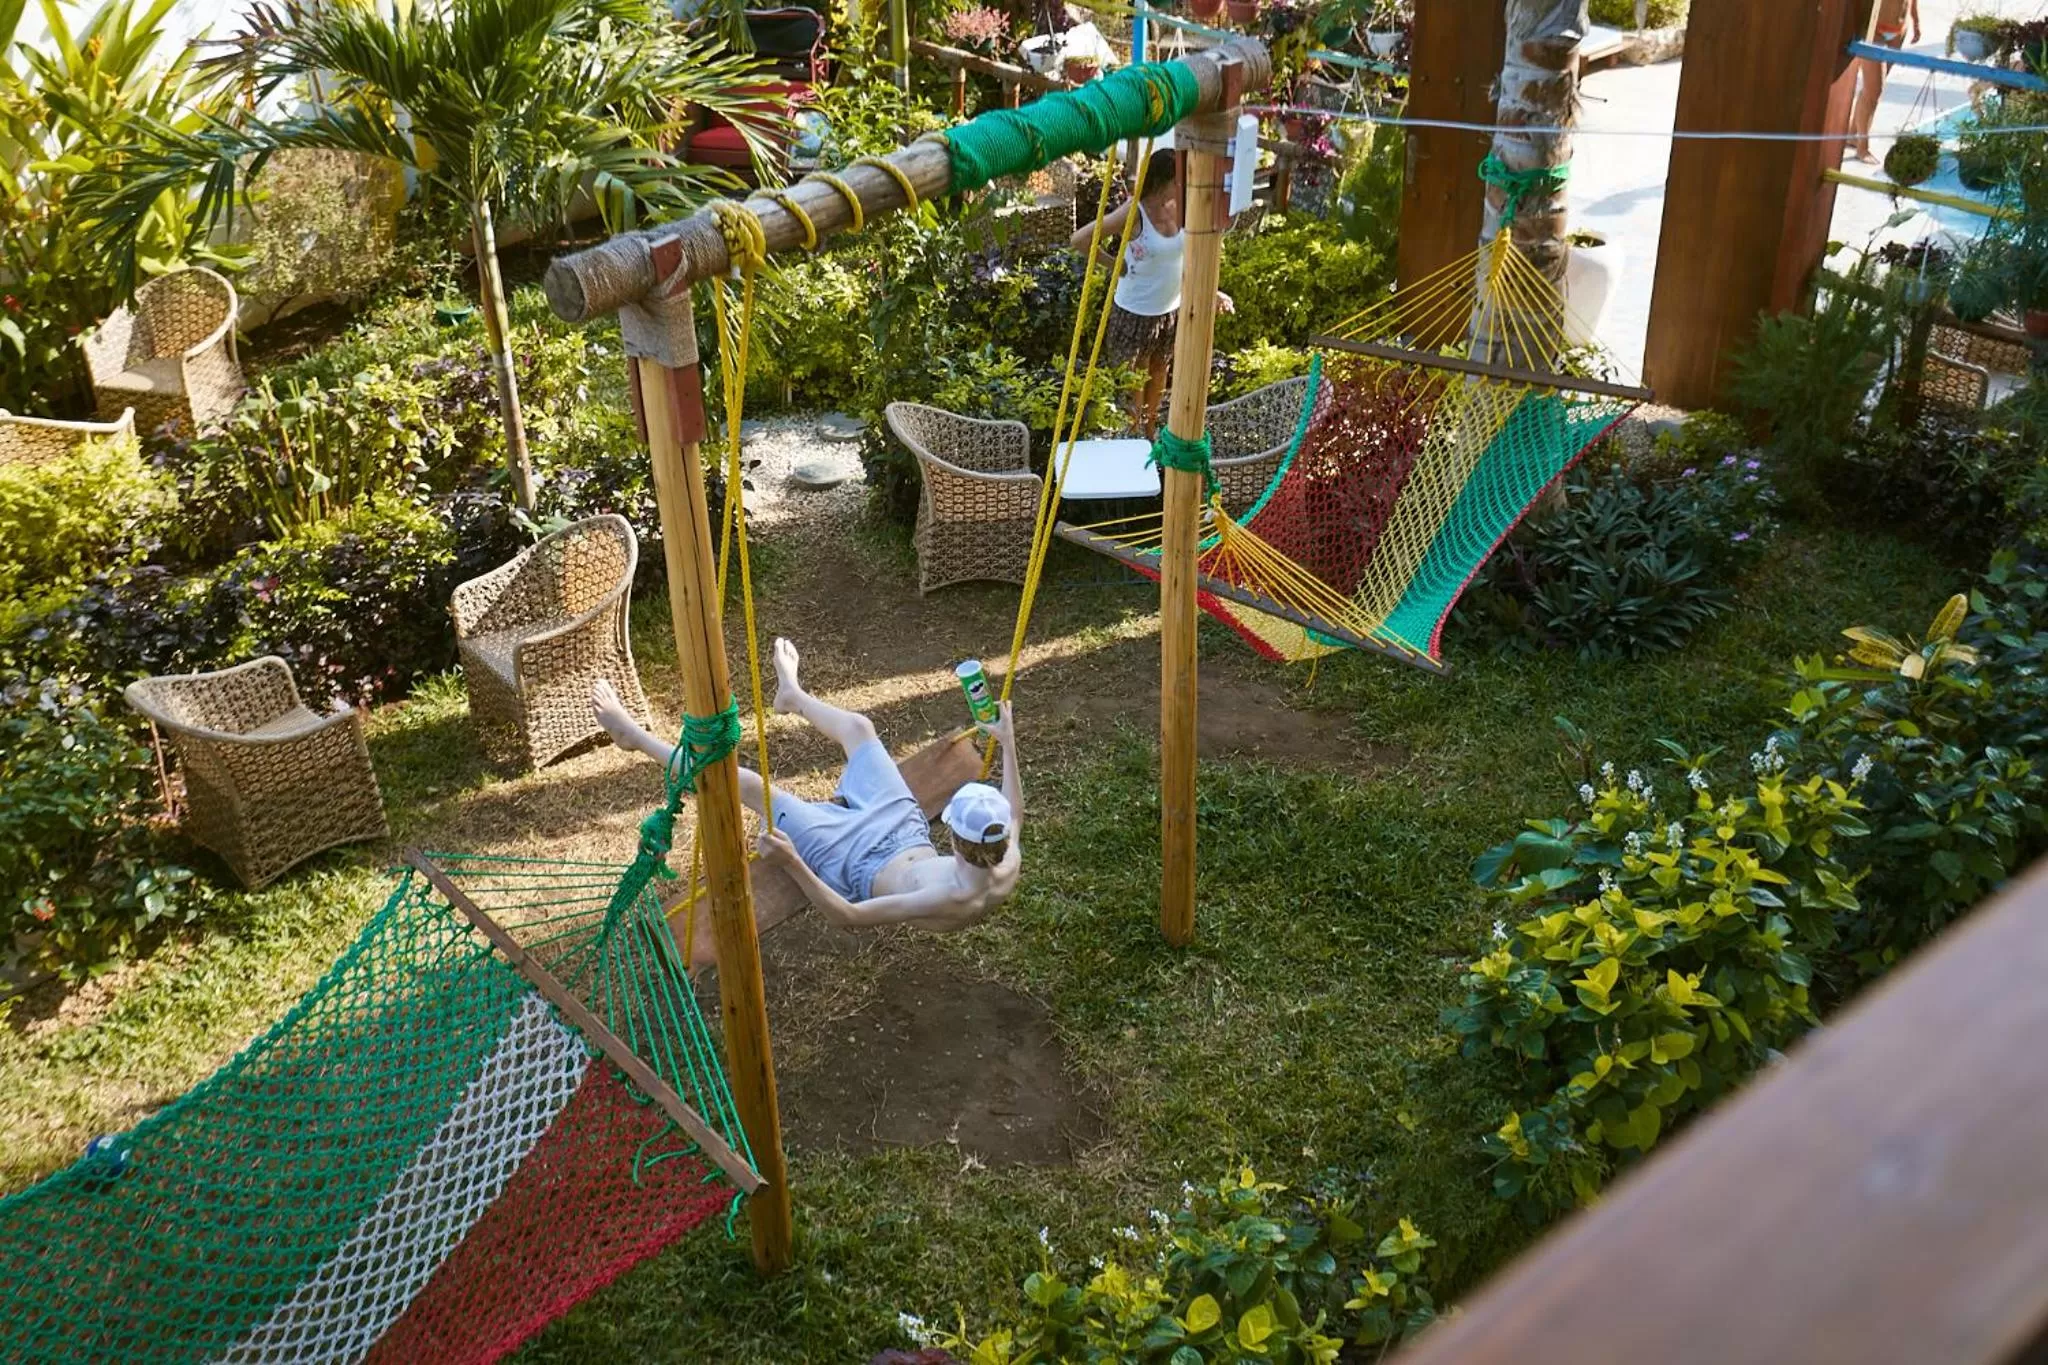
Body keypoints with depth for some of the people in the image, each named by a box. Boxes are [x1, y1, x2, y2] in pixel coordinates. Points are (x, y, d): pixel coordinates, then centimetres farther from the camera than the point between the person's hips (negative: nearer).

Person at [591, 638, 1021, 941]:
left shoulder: (952, 903, -45)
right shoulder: (1009, 866, -27)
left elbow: (848, 917, -41)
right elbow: (1014, 816, -1)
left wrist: (792, 863, -49)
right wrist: (1008, 744, 2)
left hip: (864, 867, -6)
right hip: (909, 838, 6)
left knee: (747, 784, -6)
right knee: (858, 726, 17)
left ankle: (636, 737, 15)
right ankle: (793, 695, 52)